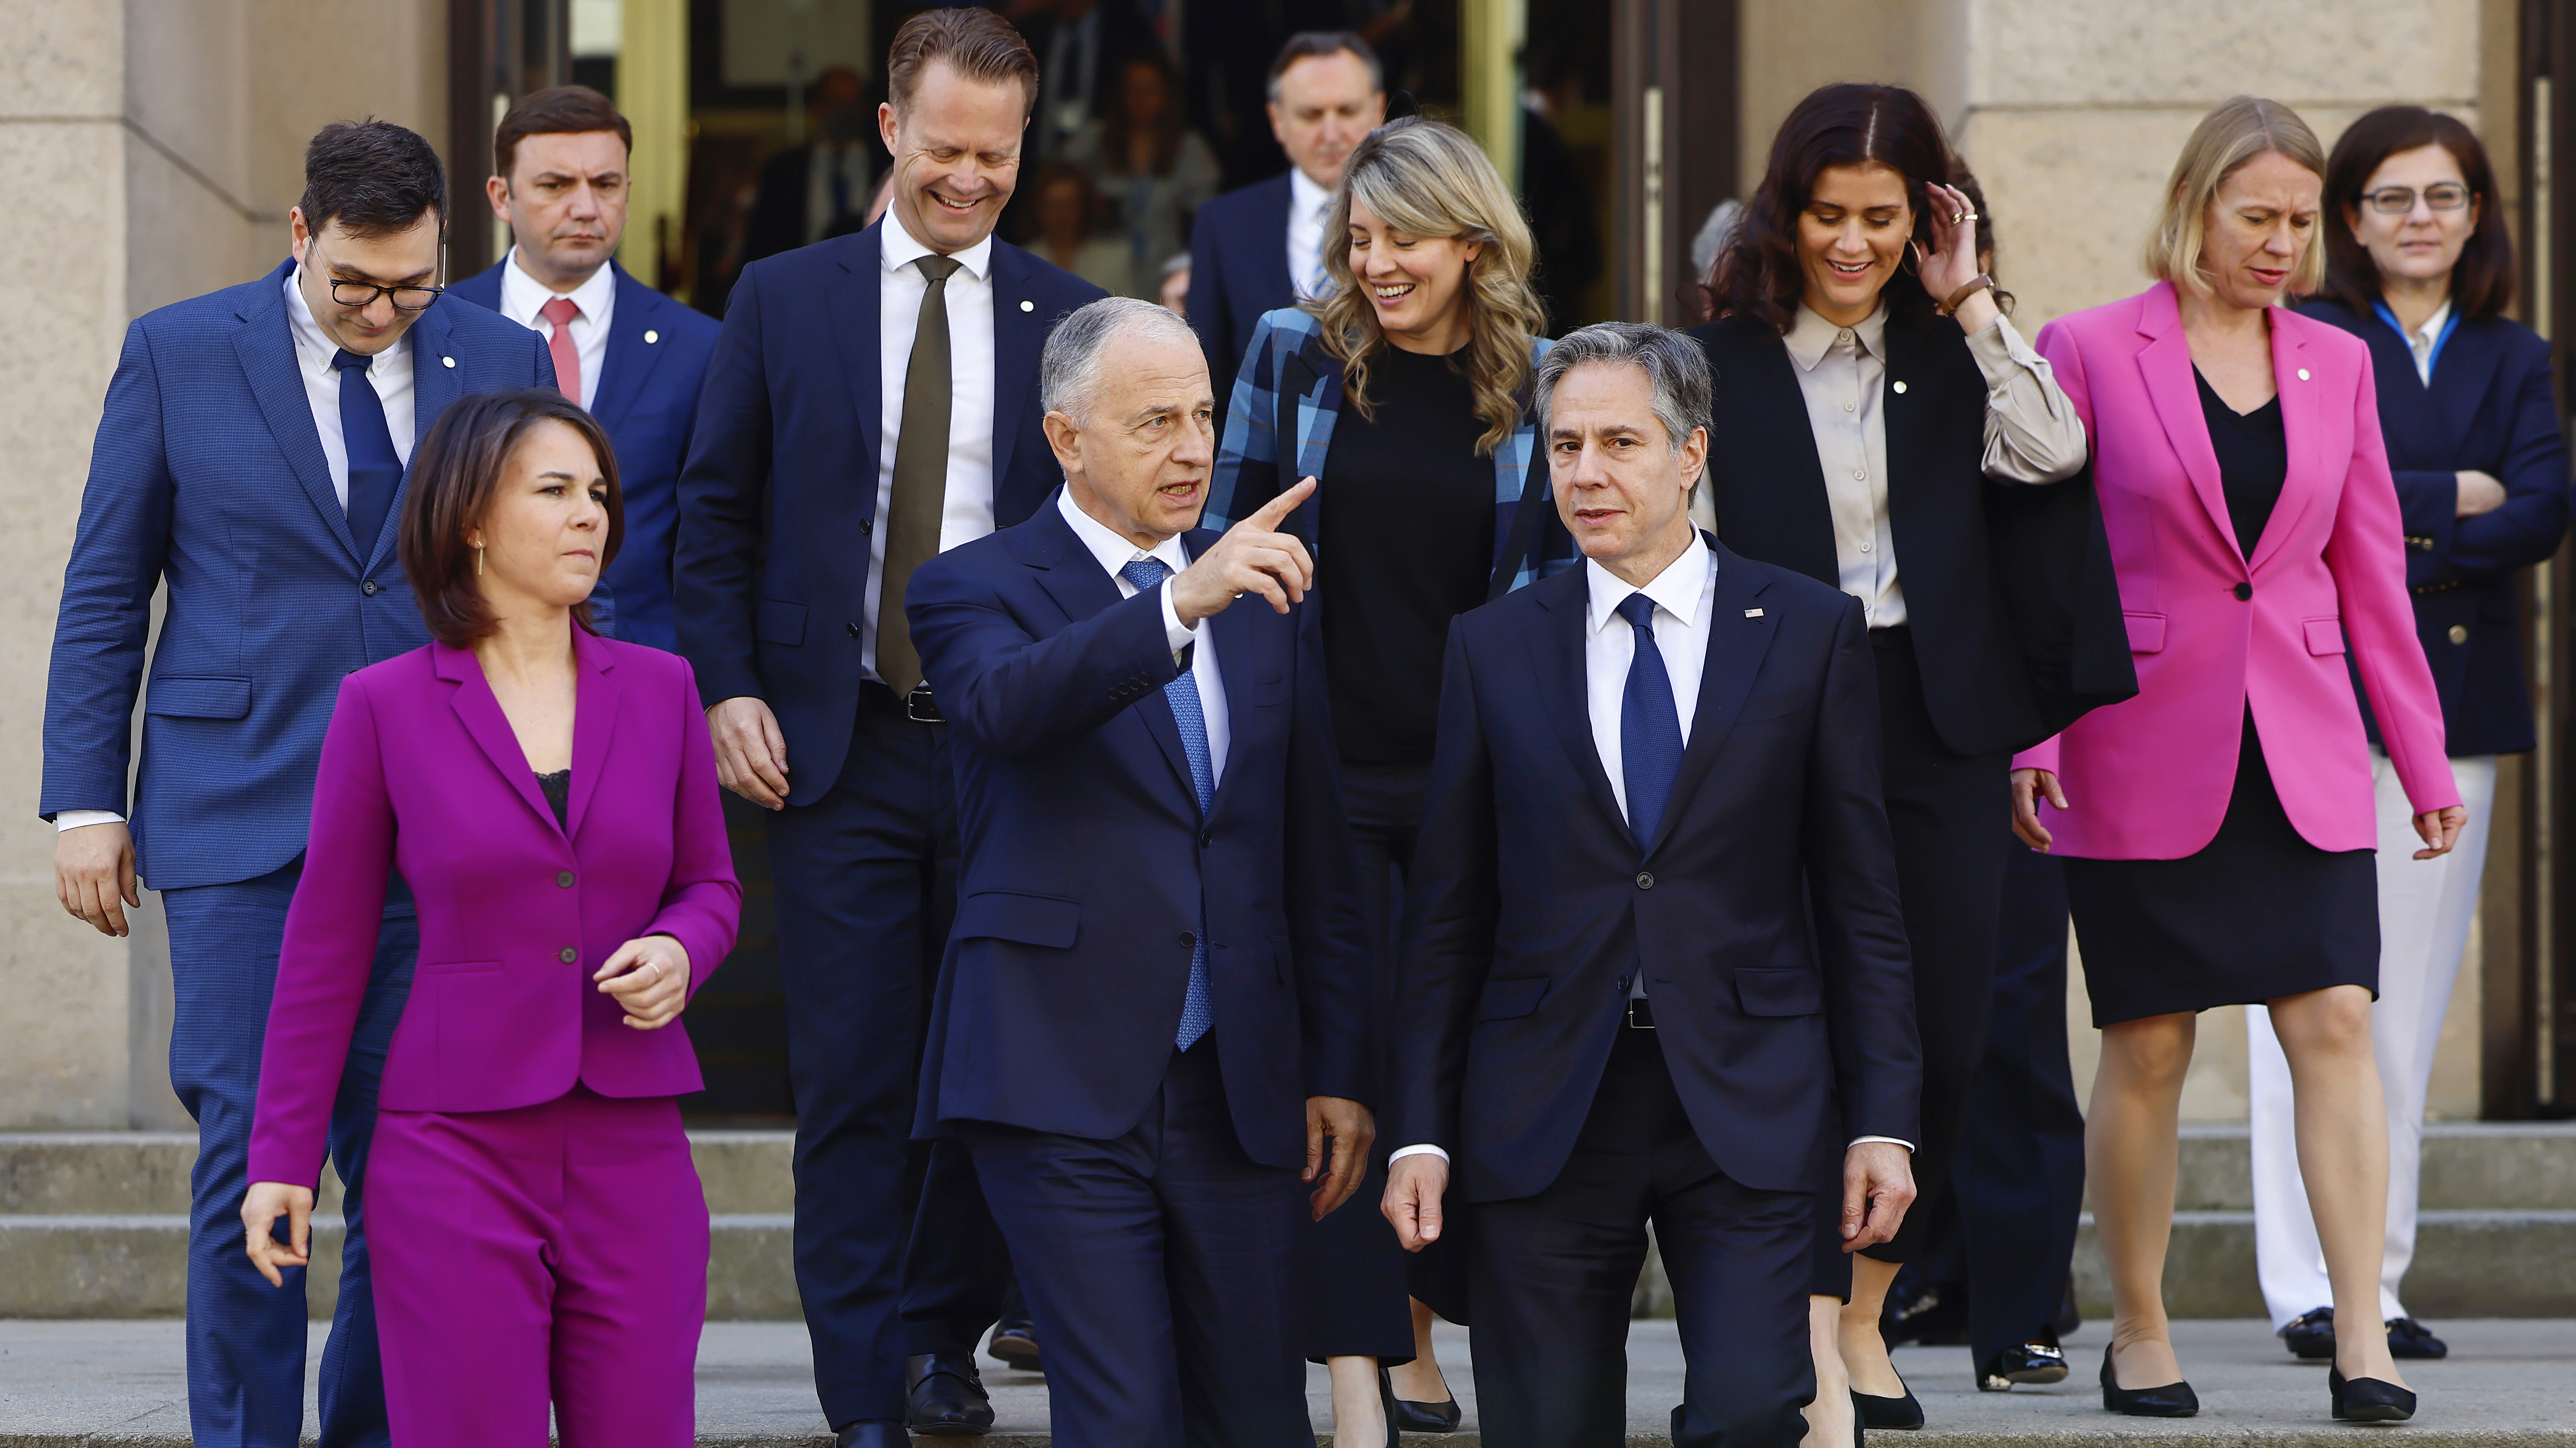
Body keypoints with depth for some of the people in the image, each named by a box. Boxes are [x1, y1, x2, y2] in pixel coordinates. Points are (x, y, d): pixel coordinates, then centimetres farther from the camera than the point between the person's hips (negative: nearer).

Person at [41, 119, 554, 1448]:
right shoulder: (178, 355, 2)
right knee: (249, 1150, -6)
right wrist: (86, 800, -1)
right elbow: (104, 593, 4)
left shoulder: (507, 367, 7)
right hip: (240, 819, -2)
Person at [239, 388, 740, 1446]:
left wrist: (680, 954, -7)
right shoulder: (384, 707, -1)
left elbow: (710, 884, 17)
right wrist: (282, 1158, 2)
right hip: (456, 1148, -3)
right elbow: (326, 948, 3)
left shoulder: (659, 691, 7)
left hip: (632, 1150, 3)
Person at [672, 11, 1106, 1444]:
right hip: (838, 746, -1)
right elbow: (718, 516, 8)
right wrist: (729, 689, -4)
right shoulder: (782, 301, 6)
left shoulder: (1070, 321, 6)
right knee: (855, 1089, -2)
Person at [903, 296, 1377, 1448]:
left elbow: (1319, 855, 16)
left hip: (1240, 1091, 5)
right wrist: (1180, 604, -40)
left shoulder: (1268, 594, 14)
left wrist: (1338, 1072, 12)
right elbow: (1010, 706, -26)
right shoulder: (975, 589, -1)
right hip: (1067, 1091, -5)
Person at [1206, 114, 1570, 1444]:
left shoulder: (1538, 383, 1)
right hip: (1325, 766, -1)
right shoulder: (1297, 354, 0)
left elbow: (1559, 574, 7)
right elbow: (1227, 537, 6)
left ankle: (1416, 1325, 28)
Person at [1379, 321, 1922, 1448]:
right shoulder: (1491, 648, 8)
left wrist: (1881, 1121, -1)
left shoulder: (1811, 632, 4)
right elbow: (1445, 916, 9)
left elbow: (1860, 898, 4)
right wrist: (1420, 1133, 3)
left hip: (1746, 1105, -1)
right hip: (1543, 1122, 2)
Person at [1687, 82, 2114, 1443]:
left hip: (1941, 722, 3)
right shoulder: (1723, 362, 2)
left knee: (1943, 1029, 5)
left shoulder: (1948, 352, 10)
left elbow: (2052, 454, -8)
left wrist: (1972, 307, -7)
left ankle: (1862, 1314, 23)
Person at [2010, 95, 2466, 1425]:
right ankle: (2138, 1337, 14)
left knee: (2335, 1025, -7)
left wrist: (2426, 762, 11)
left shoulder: (2334, 365, 9)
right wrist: (2032, 738, -9)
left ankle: (2361, 1340, -7)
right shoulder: (2089, 352, -2)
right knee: (2146, 1050, 2)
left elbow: (2372, 573, 12)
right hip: (2144, 756, -3)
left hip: (2302, 755, 3)